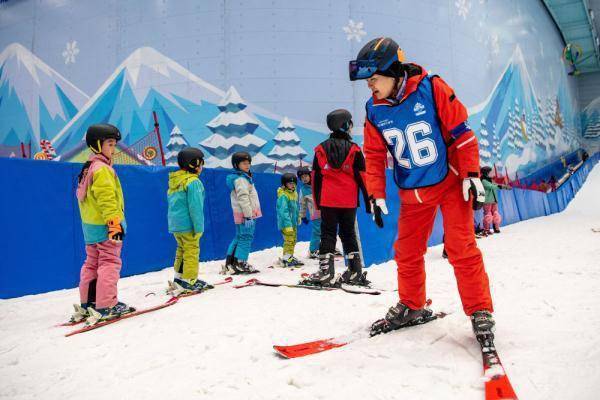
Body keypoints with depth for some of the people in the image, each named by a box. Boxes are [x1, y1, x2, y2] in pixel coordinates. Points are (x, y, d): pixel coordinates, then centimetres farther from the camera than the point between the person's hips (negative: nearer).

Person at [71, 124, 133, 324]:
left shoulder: (88, 168, 16)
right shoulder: (102, 169, -16)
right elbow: (107, 200, -23)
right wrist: (114, 225, -25)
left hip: (90, 225, 10)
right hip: (105, 226, -10)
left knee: (92, 263, 15)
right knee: (110, 263, -4)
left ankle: (87, 303, 22)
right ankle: (106, 306, -2)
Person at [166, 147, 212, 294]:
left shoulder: (174, 180, 13)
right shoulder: (193, 182, -16)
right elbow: (195, 207, -20)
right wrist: (199, 227, -17)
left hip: (175, 223, 9)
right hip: (187, 224, -9)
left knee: (182, 249, 19)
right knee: (191, 251, -1)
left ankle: (179, 279, 25)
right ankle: (189, 282, 3)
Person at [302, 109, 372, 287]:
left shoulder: (321, 149, 4)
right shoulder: (354, 149, -2)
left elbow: (315, 177, 7)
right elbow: (361, 177, -2)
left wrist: (317, 201, 13)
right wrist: (368, 200, 4)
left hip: (327, 200, 0)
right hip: (349, 201, 0)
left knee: (328, 234, 5)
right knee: (349, 234, 10)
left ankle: (325, 272, -1)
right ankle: (356, 272, 12)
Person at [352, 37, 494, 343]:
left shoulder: (431, 88, -16)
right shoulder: (374, 110, -4)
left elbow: (461, 132, -11)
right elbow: (374, 155, 4)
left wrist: (471, 174, -14)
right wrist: (376, 195, -3)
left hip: (451, 183, -4)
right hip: (412, 193, 4)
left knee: (461, 248, -7)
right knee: (406, 252, 9)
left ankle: (480, 311, 8)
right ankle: (411, 306, 28)